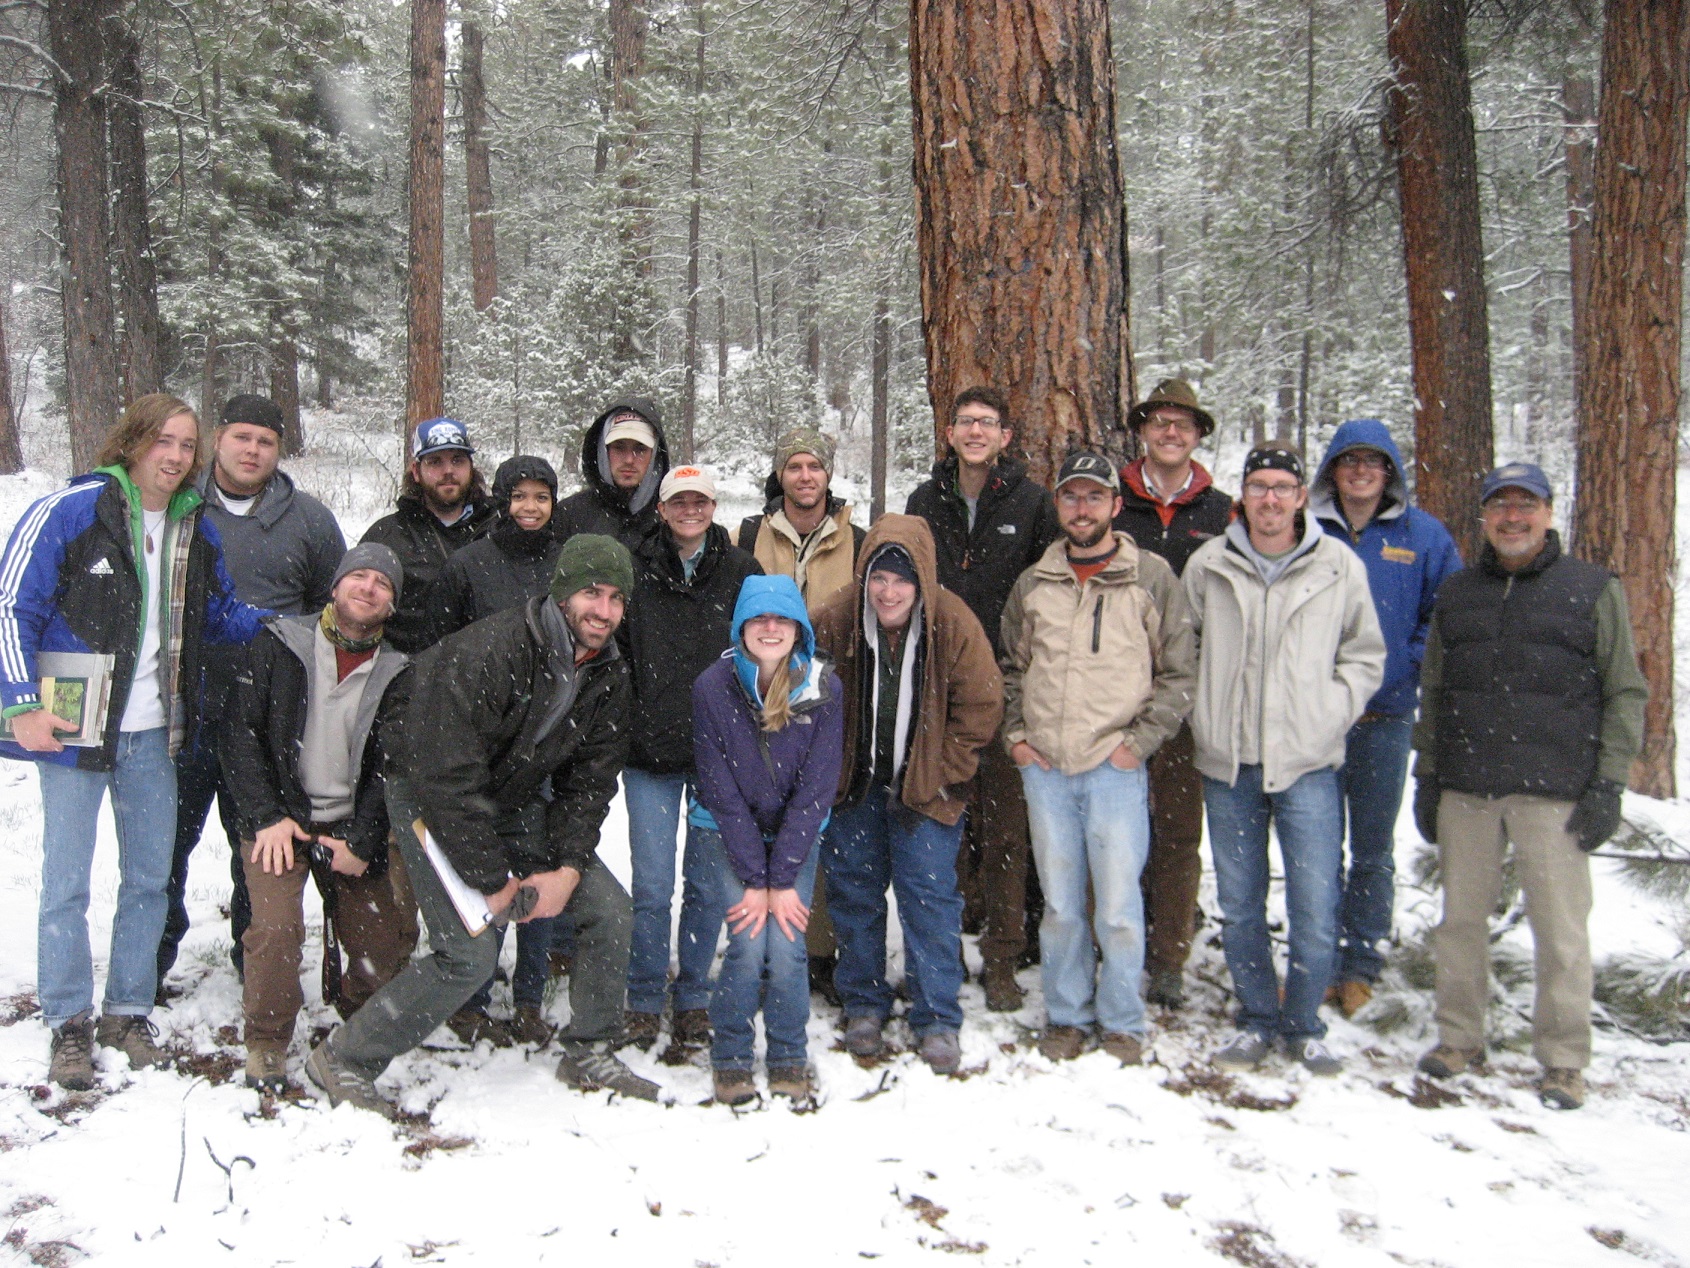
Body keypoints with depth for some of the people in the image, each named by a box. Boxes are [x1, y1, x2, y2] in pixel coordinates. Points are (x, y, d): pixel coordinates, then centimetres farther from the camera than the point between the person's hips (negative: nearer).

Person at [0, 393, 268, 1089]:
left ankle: (129, 1012, 26)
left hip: (153, 734, 5)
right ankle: (69, 1024, 18)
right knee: (66, 883, 3)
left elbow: (220, 613, 18)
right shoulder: (68, 511, -9)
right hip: (72, 728, -5)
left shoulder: (195, 529, 7)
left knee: (149, 879, 11)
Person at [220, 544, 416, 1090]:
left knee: (388, 944, -1)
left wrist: (360, 841, -10)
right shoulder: (280, 645, -2)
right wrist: (268, 817, -13)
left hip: (353, 827, 3)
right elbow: (242, 733, -4)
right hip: (278, 817, -2)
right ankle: (266, 1043, 0)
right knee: (276, 925, -23)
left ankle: (356, 1018, 31)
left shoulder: (397, 673, 3)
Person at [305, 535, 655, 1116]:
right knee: (470, 953, -18)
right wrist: (491, 880, -23)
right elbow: (446, 775, -29)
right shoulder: (488, 652, -29)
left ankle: (590, 1055, 18)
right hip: (429, 796, -7)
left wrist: (568, 867, -13)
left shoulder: (609, 674, -6)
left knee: (609, 909, 0)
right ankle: (342, 1060, 1)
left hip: (514, 803, 7)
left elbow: (588, 782, 0)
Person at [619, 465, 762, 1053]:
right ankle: (644, 999, 18)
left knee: (708, 883, 7)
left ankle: (694, 999, 22)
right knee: (652, 886, 1)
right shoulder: (636, 569, 5)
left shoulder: (741, 572, 5)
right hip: (650, 751, 0)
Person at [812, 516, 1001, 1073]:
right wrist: (828, 769, -2)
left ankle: (937, 1021, 13)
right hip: (852, 783, 2)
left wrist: (938, 775, -9)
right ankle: (863, 1006, 29)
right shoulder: (836, 620, -14)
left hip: (923, 789, -2)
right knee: (854, 892, 11)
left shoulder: (953, 623, -17)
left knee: (929, 896, -1)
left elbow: (981, 706, -8)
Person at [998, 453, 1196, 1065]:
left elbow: (1177, 675, 1)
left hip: (1116, 768, -3)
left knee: (1118, 905, 0)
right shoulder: (1032, 584, 11)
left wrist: (1139, 741, -6)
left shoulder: (1152, 578, 1)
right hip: (1043, 768, 3)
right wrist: (1015, 734, 7)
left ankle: (1122, 1022, 17)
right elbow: (1010, 668, 19)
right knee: (1060, 904, 10)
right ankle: (1067, 1015, 25)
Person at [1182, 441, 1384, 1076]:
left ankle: (1303, 1025, 20)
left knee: (1316, 911, 0)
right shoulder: (1207, 565, 2)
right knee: (1239, 908, 11)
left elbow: (1365, 655, 9)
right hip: (1227, 765, 2)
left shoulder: (1340, 566, 0)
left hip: (1308, 765, -1)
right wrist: (1202, 716, 2)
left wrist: (1330, 716, -3)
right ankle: (1256, 1018, 29)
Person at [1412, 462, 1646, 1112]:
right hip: (1464, 790, 3)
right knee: (1461, 918, 8)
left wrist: (1609, 785, -5)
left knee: (1561, 929, 1)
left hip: (1555, 791, -3)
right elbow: (1433, 692, 17)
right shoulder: (1456, 594, 14)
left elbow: (1626, 693, 3)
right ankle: (1459, 1037, 22)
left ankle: (1563, 1060, 14)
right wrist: (1426, 776, 11)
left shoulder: (1594, 590, 5)